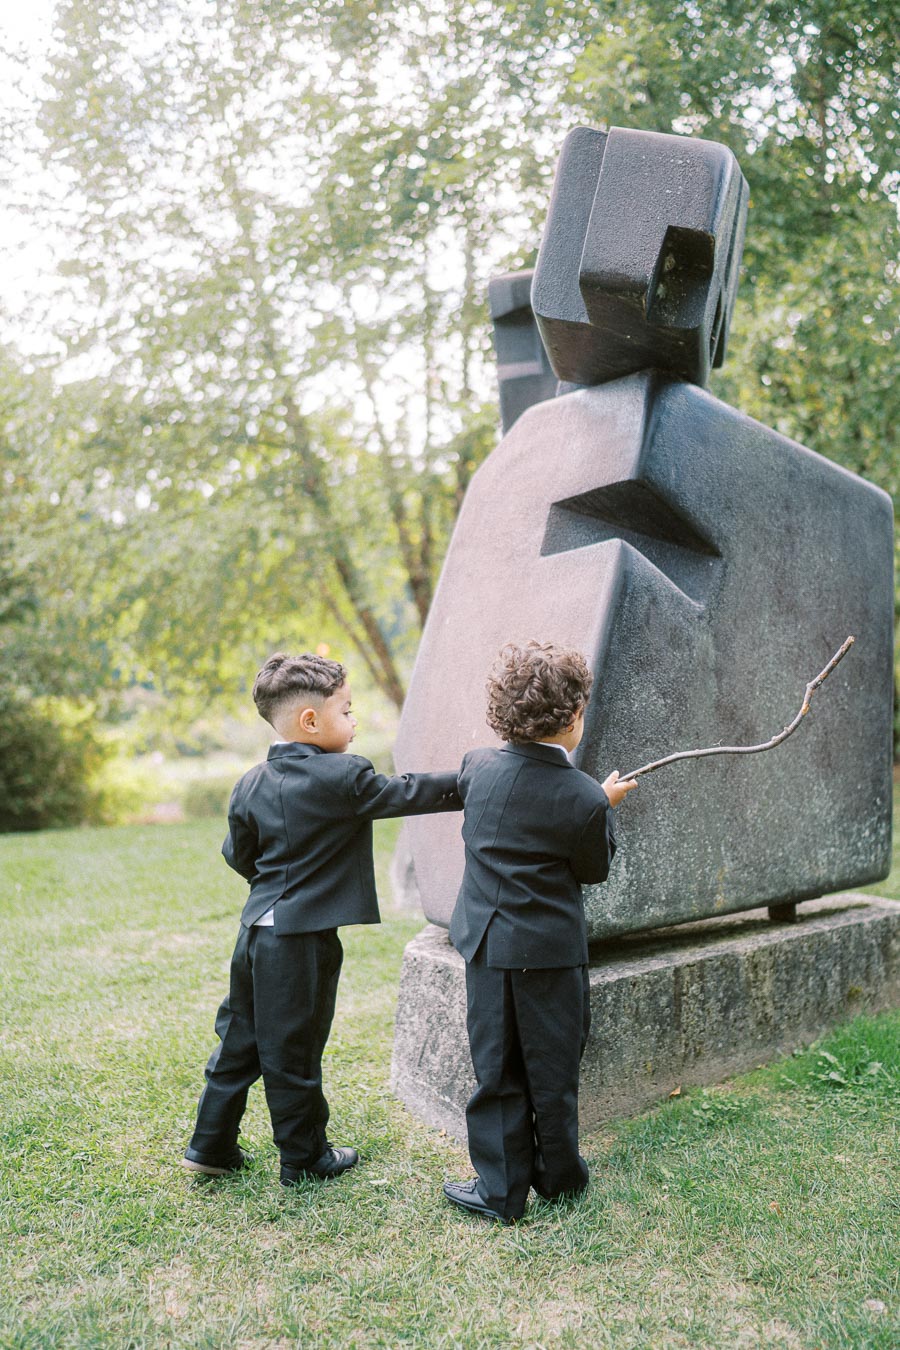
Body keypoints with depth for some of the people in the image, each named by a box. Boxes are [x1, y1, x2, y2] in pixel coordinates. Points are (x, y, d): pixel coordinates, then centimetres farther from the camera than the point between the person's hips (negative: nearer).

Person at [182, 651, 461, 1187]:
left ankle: (212, 1146, 30)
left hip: (257, 929, 7)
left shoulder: (252, 785, 4)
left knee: (241, 1037, 19)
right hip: (303, 938, -7)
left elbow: (238, 855, 11)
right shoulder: (344, 778, -16)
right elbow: (406, 793, -10)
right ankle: (304, 1157, 23)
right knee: (294, 1050, 6)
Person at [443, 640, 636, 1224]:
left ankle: (501, 1189, 22)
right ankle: (558, 1174, 34)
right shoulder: (585, 798, -17)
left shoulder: (477, 767, -7)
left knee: (497, 1067, 13)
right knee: (553, 1067, 16)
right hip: (551, 950, -2)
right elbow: (595, 869, -3)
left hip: (486, 944, 3)